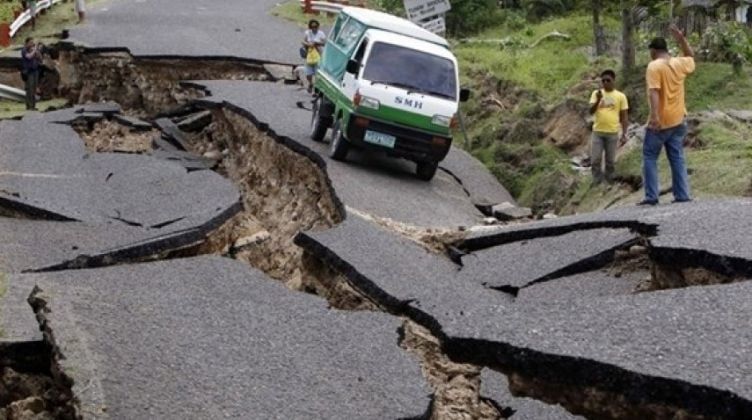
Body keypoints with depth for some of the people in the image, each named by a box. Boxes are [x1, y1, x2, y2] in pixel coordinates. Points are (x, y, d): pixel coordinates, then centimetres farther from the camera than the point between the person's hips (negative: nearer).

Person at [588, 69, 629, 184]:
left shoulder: (620, 96, 0)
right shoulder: (596, 93, 3)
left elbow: (624, 117, 3)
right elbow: (591, 111, -8)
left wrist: (624, 134, -2)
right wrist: (598, 100, -25)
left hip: (612, 133, -1)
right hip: (597, 132, 1)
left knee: (610, 161, 6)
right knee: (595, 160, -1)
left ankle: (609, 184, 15)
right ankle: (597, 184, 9)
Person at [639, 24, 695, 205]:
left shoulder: (654, 66, -13)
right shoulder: (679, 63, 6)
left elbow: (654, 92, -24)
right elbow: (691, 58, 30)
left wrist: (654, 116, -31)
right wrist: (682, 39, 22)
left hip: (660, 121, -6)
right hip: (678, 120, 6)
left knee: (650, 157, 2)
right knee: (677, 158, 9)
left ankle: (651, 197, -4)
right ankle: (682, 196, 6)